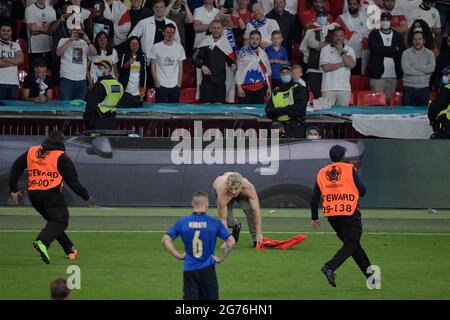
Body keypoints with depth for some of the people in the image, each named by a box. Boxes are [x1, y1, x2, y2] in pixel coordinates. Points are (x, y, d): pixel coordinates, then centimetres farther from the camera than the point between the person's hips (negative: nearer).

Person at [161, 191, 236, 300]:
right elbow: (231, 241, -7)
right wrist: (222, 258, 4)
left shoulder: (182, 222, 1)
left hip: (189, 269, 1)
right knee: (211, 298, 10)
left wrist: (179, 255, 3)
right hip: (207, 269, -1)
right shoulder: (214, 223, -3)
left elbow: (165, 240, -2)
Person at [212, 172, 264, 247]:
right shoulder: (223, 193, -45)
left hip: (242, 194, 1)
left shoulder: (248, 188, -42)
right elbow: (223, 219, -39)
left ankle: (256, 240, -9)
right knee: (229, 222, -16)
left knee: (250, 209, -26)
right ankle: (236, 225, 23)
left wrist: (259, 234, -42)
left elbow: (256, 210, -40)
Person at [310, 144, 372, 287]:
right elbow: (362, 191, -5)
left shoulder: (322, 173, 9)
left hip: (331, 215, 5)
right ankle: (330, 267, -23)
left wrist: (314, 217, 17)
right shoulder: (350, 169, -2)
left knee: (351, 243, 16)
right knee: (351, 244, -1)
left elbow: (315, 198, 9)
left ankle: (370, 274, 19)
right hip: (350, 213, -5)